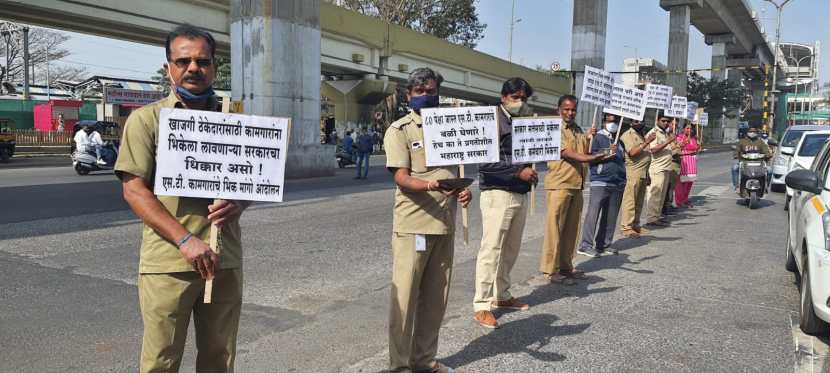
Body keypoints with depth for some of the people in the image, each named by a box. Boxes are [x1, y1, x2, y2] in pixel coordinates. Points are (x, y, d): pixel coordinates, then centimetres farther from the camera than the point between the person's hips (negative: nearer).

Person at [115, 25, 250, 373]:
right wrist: (186, 241, -16)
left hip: (225, 261, 4)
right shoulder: (146, 119, 0)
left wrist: (238, 204, -8)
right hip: (168, 263, -3)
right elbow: (134, 189, -7)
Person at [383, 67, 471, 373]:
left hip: (445, 224, 6)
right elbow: (401, 178, -11)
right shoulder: (399, 130, -2)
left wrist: (463, 189, -1)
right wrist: (429, 185, -31)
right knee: (405, 296, 0)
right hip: (412, 225, -5)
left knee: (435, 297, 11)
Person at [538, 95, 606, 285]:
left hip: (577, 184, 8)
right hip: (559, 184, -8)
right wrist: (594, 157, -26)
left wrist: (589, 139, 1)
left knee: (571, 227, 10)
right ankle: (550, 270, -3)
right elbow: (567, 153, -16)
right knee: (555, 227, -7)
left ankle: (565, 266, 19)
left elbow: (585, 153, 18)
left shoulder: (578, 130, 19)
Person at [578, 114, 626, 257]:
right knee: (593, 213, -11)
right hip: (600, 181, -7)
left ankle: (604, 243, 14)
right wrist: (607, 152, -20)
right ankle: (585, 245, -10)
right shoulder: (598, 137, 0)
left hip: (618, 183, 7)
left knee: (611, 215, 7)